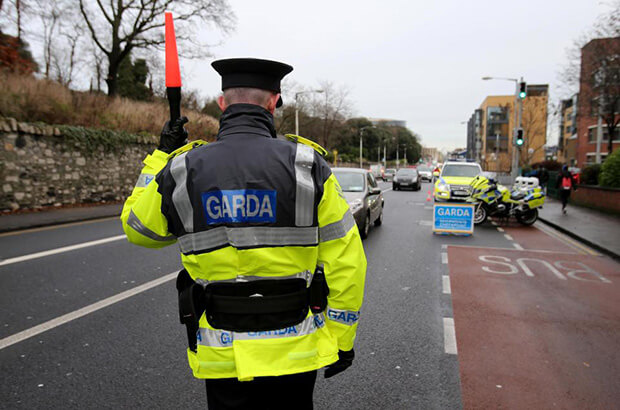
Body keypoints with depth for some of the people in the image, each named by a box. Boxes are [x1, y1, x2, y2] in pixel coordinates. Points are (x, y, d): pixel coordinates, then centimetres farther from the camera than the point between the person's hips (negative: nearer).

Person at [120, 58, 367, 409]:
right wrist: (343, 339, 4)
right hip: (295, 352, 0)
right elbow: (346, 263, -9)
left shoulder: (182, 172, -8)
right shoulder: (307, 166, -11)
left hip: (223, 358, 1)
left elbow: (137, 229, 13)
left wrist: (163, 155, 16)